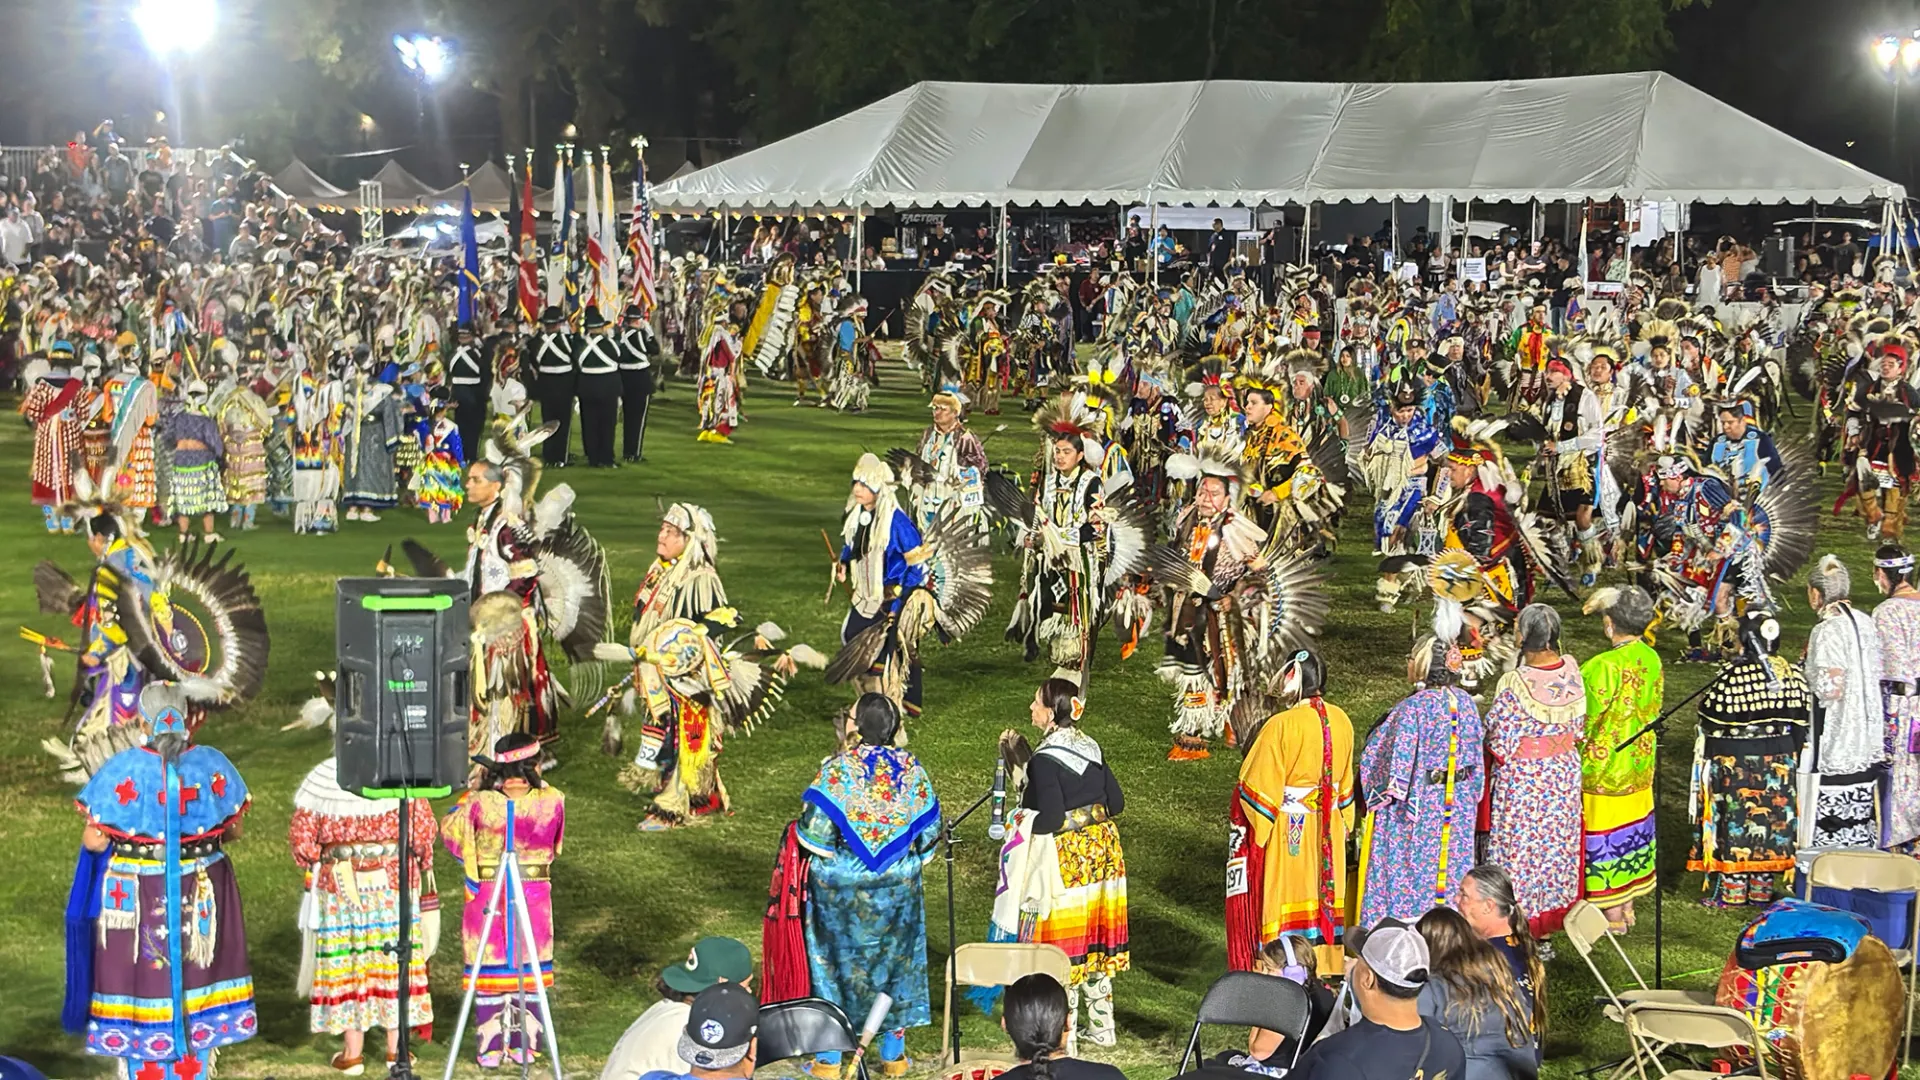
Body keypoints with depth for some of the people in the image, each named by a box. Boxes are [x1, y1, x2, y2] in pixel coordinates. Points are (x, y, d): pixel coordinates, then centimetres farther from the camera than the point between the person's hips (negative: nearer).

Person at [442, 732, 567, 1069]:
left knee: (489, 972, 10)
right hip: (534, 899, 1)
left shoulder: (480, 803, -17)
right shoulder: (551, 802, -14)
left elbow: (450, 830, 1)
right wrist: (537, 783, 11)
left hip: (487, 900, -1)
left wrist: (472, 789, 3)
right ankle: (525, 1045, 22)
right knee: (528, 971, 15)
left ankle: (490, 1048, 15)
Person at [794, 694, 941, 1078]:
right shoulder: (911, 768, -5)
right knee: (895, 957, 16)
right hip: (898, 886, 3)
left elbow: (815, 830, -19)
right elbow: (929, 830, 0)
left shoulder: (838, 768, -18)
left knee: (837, 959, 9)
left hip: (841, 886, -3)